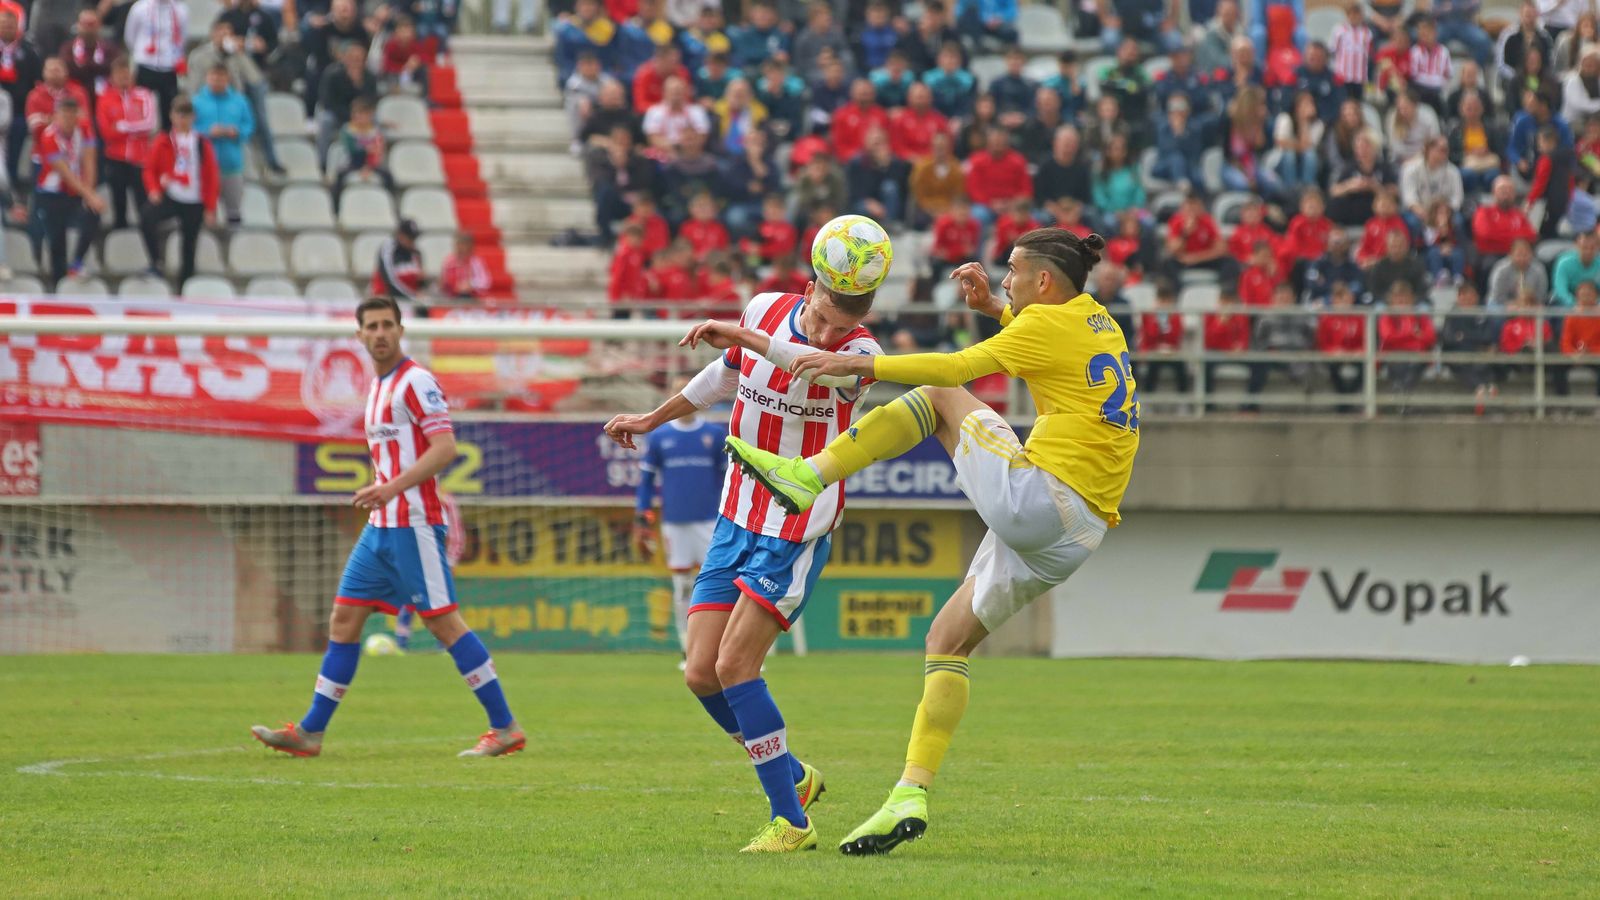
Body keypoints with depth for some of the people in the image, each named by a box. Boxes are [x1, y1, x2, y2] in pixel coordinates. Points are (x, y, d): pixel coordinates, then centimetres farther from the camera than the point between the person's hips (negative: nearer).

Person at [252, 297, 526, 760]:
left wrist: (392, 487, -25)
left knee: (443, 621, -9)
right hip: (381, 526, 9)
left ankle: (505, 727, -5)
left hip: (413, 525, -9)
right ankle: (309, 733, 9)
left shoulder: (416, 381, -10)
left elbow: (444, 448, -18)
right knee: (344, 619, 6)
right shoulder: (379, 386, 18)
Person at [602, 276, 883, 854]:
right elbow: (727, 374, 22)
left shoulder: (859, 351, -15)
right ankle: (794, 777, 20)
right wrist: (653, 420, 33)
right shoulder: (764, 310, 1)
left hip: (798, 532, -6)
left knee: (733, 665, -17)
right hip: (737, 520, 6)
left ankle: (792, 822, -9)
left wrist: (744, 337, -40)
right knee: (700, 673, -1)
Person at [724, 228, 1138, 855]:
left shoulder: (1049, 322, -5)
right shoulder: (1101, 326, 20)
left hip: (1034, 498, -9)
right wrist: (993, 307, 31)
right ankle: (911, 796, 7)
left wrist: (861, 365, -7)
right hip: (1077, 534, 9)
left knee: (938, 396, 8)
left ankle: (806, 475, 2)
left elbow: (959, 368, -9)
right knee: (948, 640, 14)